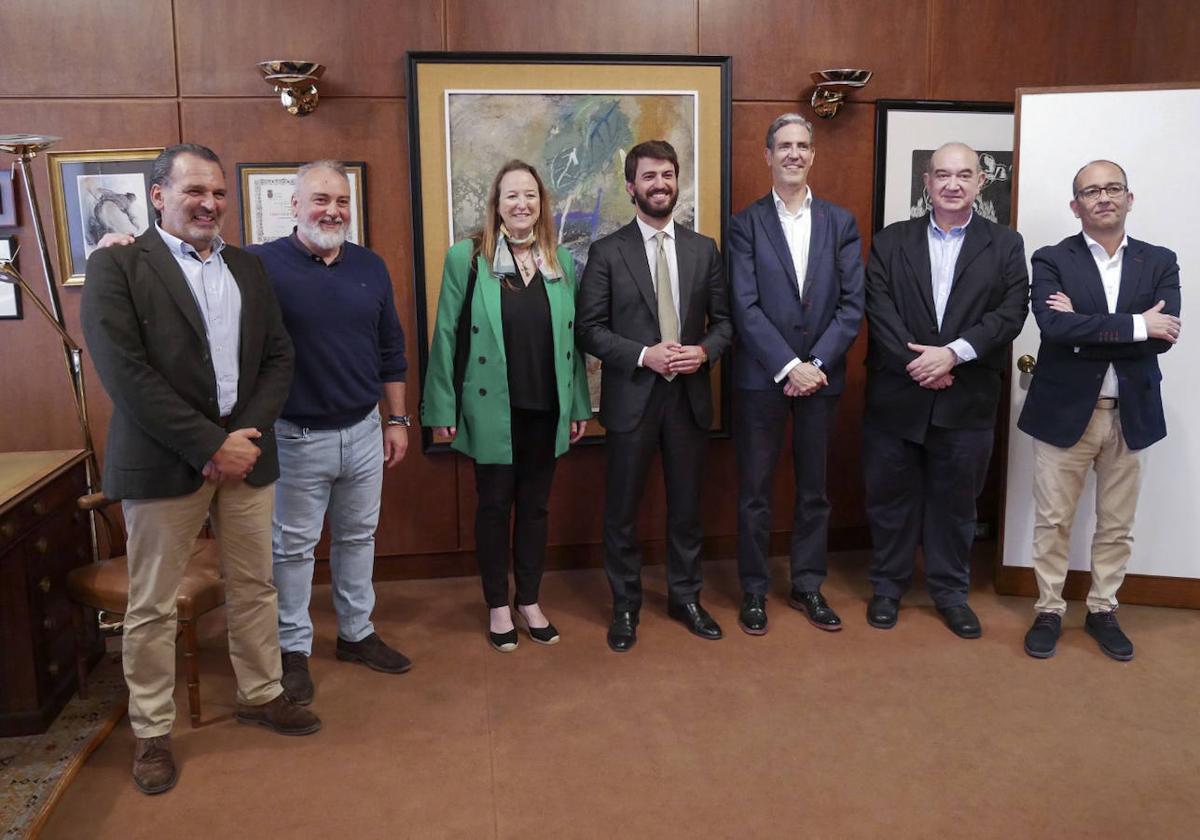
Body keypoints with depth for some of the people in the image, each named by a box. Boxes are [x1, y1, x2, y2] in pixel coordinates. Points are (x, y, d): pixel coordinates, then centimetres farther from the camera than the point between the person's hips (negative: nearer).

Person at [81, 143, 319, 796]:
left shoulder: (247, 267, 12)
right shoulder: (117, 266, -4)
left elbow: (278, 356, 9)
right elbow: (124, 373, -14)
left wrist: (247, 434, -7)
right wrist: (211, 445, -16)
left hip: (245, 451, 5)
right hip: (163, 464, -4)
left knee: (253, 587, 14)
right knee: (152, 607, 6)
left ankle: (260, 694, 33)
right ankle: (152, 731, 23)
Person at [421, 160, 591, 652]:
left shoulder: (562, 261, 6)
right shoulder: (467, 258, -5)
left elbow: (572, 338, 8)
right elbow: (446, 336, -5)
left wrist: (580, 405, 7)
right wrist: (442, 408, -7)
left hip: (547, 408, 3)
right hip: (492, 409, -3)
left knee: (535, 505, 13)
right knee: (494, 506, 9)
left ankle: (529, 601, 29)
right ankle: (498, 606, 25)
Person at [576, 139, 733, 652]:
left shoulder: (704, 249, 7)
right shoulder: (607, 252, -3)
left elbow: (724, 319, 8)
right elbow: (589, 329, -6)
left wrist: (704, 351, -12)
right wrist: (644, 355, -18)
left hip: (690, 394, 3)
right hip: (631, 397, -2)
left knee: (686, 503, 13)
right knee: (622, 508, 7)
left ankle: (685, 597, 31)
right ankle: (625, 606, 24)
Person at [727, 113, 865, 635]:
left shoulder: (841, 222, 7)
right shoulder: (746, 224, 0)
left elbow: (852, 304, 0)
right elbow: (746, 307, -9)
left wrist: (815, 364, -11)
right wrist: (789, 367, -16)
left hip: (821, 375, 2)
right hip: (761, 377, -2)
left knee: (814, 489, 12)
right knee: (755, 491, 5)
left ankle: (808, 586, 26)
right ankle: (754, 591, 19)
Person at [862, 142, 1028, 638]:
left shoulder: (1005, 245, 6)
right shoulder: (891, 242, 5)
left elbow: (1011, 313, -5)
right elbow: (879, 311, -5)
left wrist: (954, 353, -17)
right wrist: (915, 363, -15)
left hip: (967, 400, 0)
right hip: (896, 396, 0)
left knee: (956, 500, 11)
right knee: (891, 496, 9)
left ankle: (951, 591, 27)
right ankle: (887, 586, 26)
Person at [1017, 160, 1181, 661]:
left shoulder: (1160, 263, 4)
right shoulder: (1051, 261, -3)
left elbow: (1163, 334, -12)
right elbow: (1054, 327, -21)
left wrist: (1084, 325, -17)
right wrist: (1134, 325, -20)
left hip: (1130, 414, 2)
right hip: (1065, 411, -2)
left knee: (1117, 525, 13)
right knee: (1053, 522, 6)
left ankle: (1103, 611, 29)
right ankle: (1049, 611, 22)